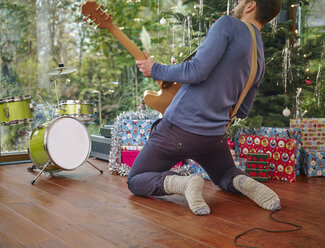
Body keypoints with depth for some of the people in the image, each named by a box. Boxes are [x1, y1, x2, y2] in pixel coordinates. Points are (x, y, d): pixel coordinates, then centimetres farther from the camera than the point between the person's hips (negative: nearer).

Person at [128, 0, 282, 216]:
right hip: (214, 136, 6)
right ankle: (244, 182, 0)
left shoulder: (228, 25, -9)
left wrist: (156, 70, -6)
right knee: (225, 173, 35)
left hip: (178, 129, -6)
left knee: (135, 181, 12)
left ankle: (182, 183, -15)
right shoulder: (260, 61, 13)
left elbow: (198, 71, -20)